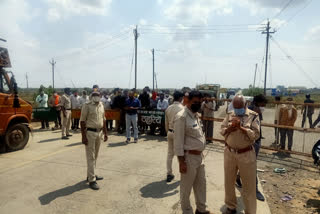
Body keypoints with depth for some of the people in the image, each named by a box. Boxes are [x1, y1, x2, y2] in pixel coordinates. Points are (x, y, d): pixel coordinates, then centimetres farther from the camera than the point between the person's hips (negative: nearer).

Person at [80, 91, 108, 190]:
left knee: (95, 155, 17)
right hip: (90, 133, -6)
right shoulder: (87, 105, -9)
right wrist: (83, 136, -16)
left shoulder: (101, 105, 10)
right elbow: (82, 121, -11)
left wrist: (105, 133, 14)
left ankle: (91, 174, 32)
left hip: (99, 132, 6)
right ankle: (91, 180, 6)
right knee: (90, 157, -1)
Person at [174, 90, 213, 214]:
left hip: (199, 156, 9)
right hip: (189, 157, -9)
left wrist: (200, 153, 17)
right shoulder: (182, 116, -19)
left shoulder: (196, 115, 9)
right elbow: (178, 141, -20)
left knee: (201, 184, 23)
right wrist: (181, 161, -19)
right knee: (186, 187, 10)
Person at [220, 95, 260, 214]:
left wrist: (241, 127, -22)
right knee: (229, 182, 17)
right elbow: (222, 131, 3)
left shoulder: (253, 116, -7)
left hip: (246, 155, -4)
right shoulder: (230, 115, 5)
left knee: (249, 186, 7)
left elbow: (255, 135, -15)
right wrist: (230, 128, -16)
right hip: (229, 153, 4)